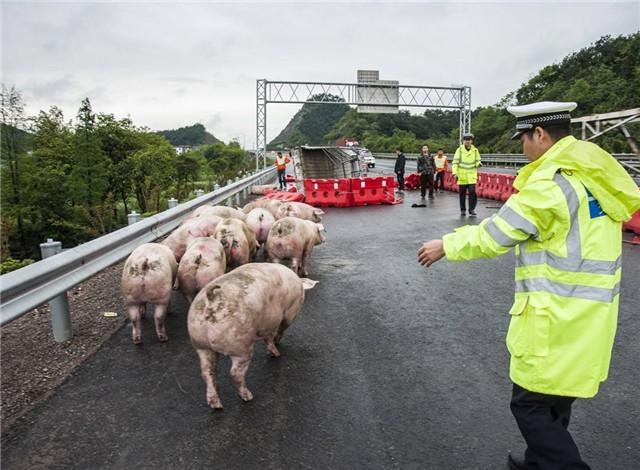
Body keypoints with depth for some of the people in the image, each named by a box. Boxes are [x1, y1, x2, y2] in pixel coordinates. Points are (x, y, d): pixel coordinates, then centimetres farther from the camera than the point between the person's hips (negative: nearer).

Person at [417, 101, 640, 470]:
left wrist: (445, 246, -2)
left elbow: (494, 236, -15)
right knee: (553, 399, 23)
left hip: (561, 314, -9)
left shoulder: (550, 183, -20)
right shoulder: (594, 171, 7)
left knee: (531, 404, 5)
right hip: (587, 309, 9)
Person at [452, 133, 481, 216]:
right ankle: (463, 210, 17)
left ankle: (472, 209, 1)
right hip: (462, 176, -1)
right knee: (462, 193, 5)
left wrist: (478, 164, -16)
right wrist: (455, 173, -15)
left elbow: (477, 162, 9)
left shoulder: (475, 150, 4)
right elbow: (455, 162, -4)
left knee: (472, 192, -9)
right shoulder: (459, 150, -2)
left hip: (472, 176, 1)